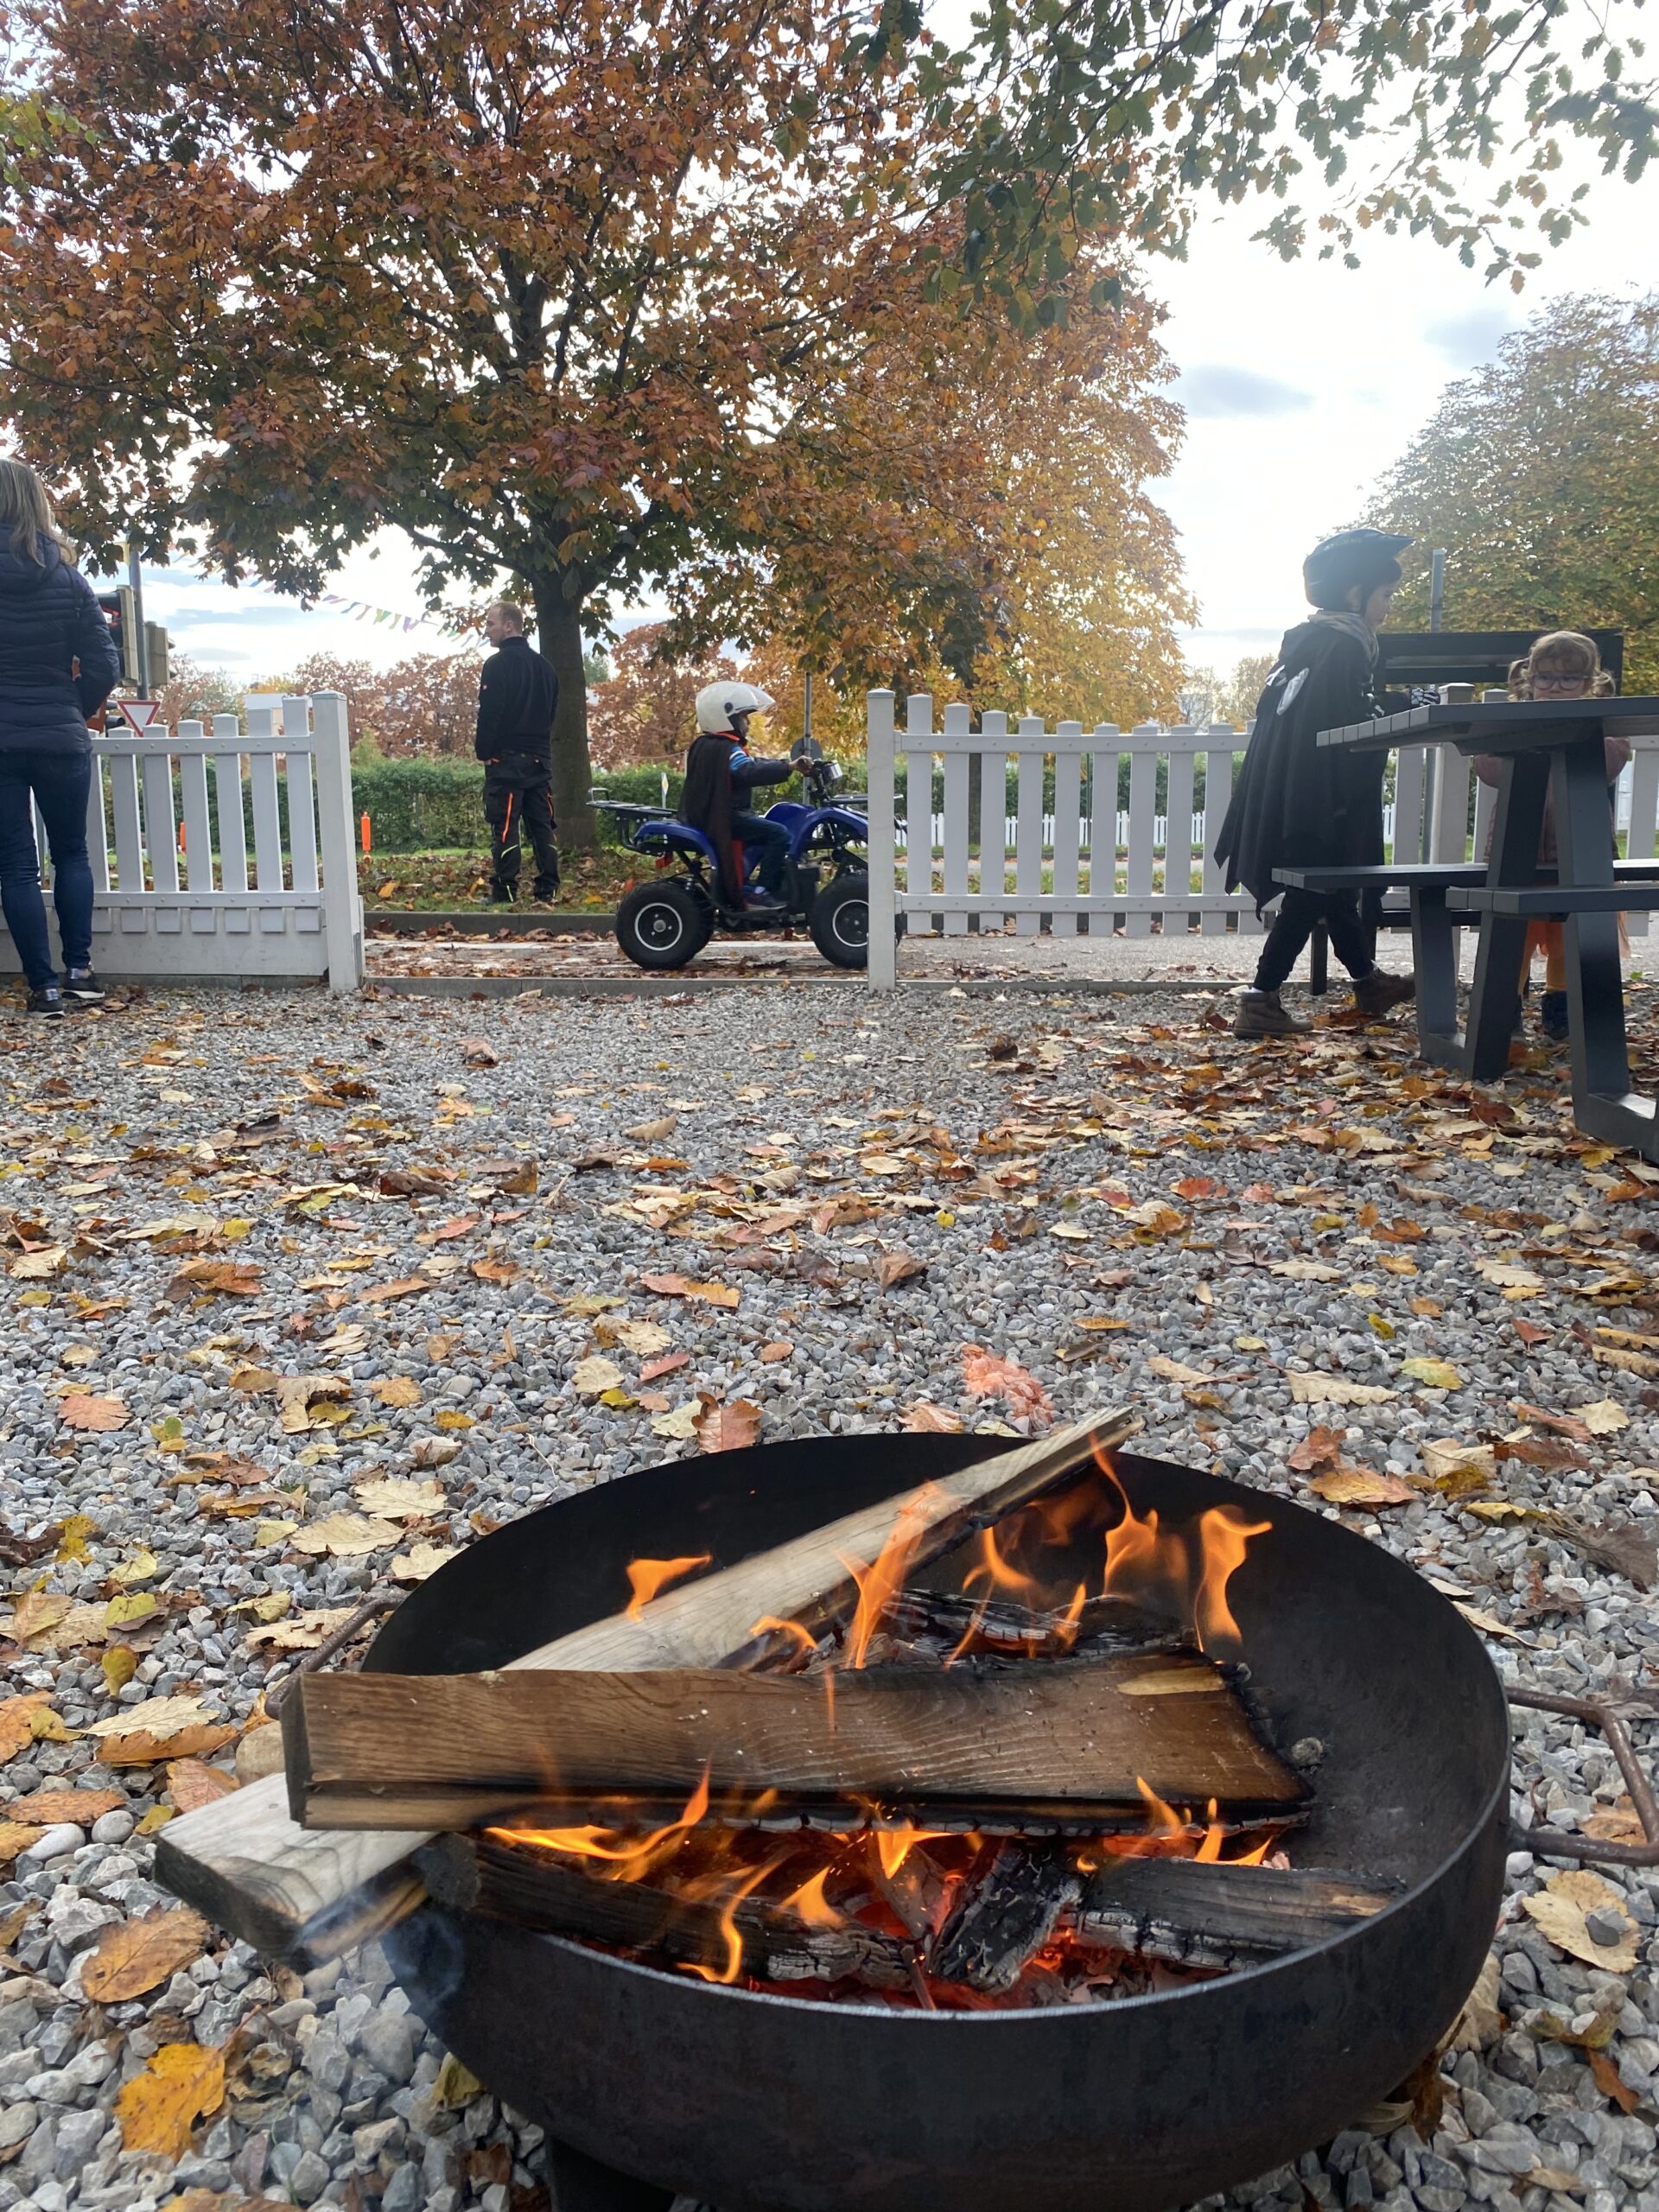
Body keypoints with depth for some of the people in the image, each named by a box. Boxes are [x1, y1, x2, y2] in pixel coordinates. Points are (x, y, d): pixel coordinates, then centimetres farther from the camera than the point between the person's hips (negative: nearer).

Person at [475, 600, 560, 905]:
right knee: (542, 826, 7)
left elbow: (489, 713, -14)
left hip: (506, 757, -7)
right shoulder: (543, 665, 14)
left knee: (504, 828, -5)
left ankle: (505, 892, -7)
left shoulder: (498, 664, -9)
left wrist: (483, 750, -6)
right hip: (540, 758, 7)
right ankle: (548, 890, 6)